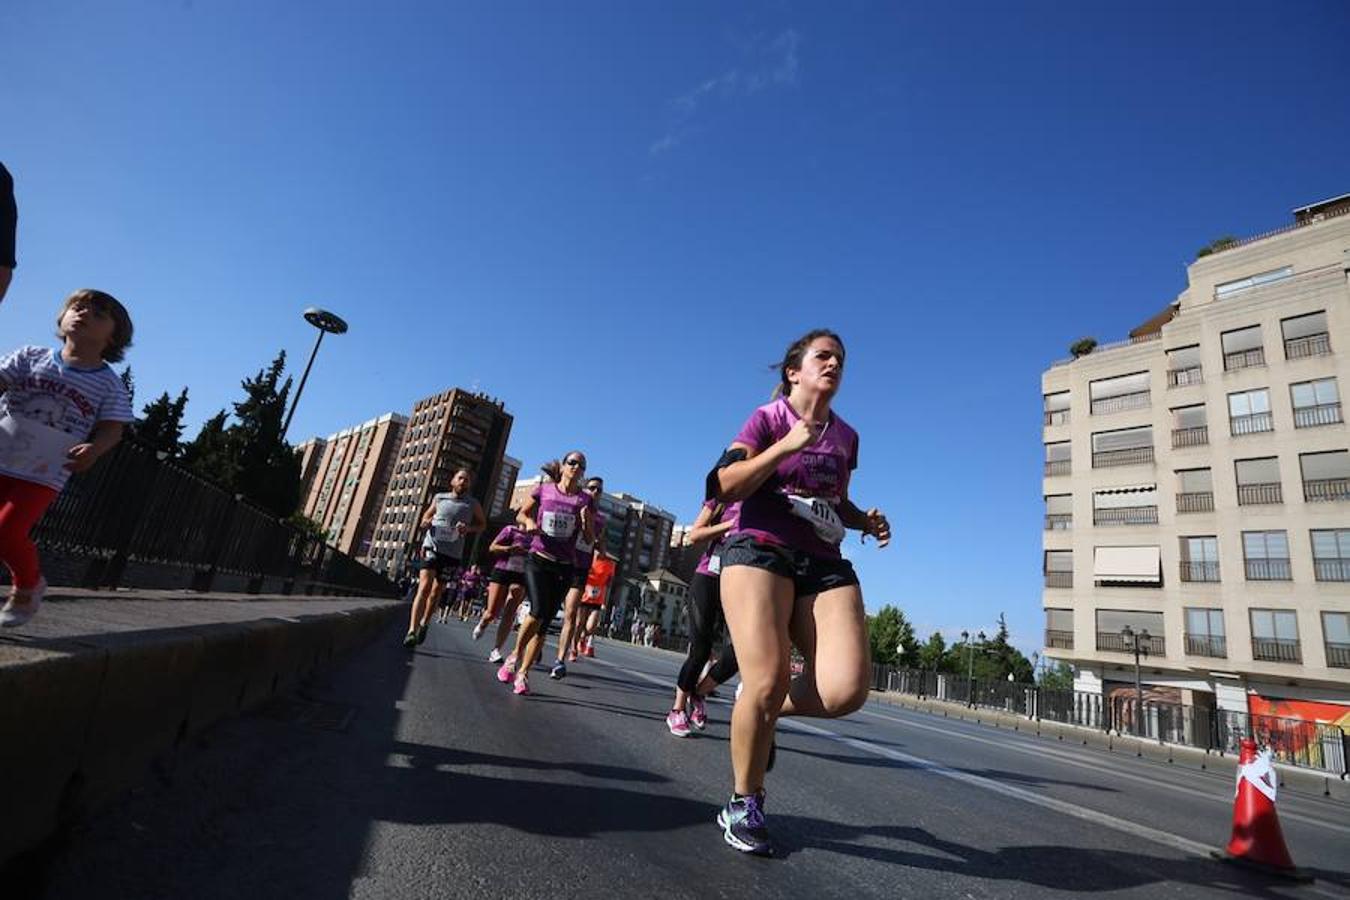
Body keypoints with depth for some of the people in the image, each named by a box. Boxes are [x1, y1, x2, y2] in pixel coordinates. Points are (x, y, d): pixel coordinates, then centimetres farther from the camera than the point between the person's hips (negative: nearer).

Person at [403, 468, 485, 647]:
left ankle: (424, 624, 35)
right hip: (432, 546, -1)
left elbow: (482, 524, 13)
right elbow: (426, 516, 19)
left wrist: (469, 528, -8)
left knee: (436, 592, 13)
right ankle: (412, 631, -18)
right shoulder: (439, 498, 8)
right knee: (424, 588, -16)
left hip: (452, 553, 1)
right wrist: (426, 522, -5)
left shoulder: (473, 504, 4)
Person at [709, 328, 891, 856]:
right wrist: (786, 447, -12)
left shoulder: (846, 436, 19)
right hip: (760, 551, -4)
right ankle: (743, 804, 12)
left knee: (846, 689, -16)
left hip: (825, 565, 5)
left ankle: (765, 710, 17)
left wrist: (865, 520, 10)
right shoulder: (767, 419, 4)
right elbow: (721, 487, -7)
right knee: (768, 682, -16)